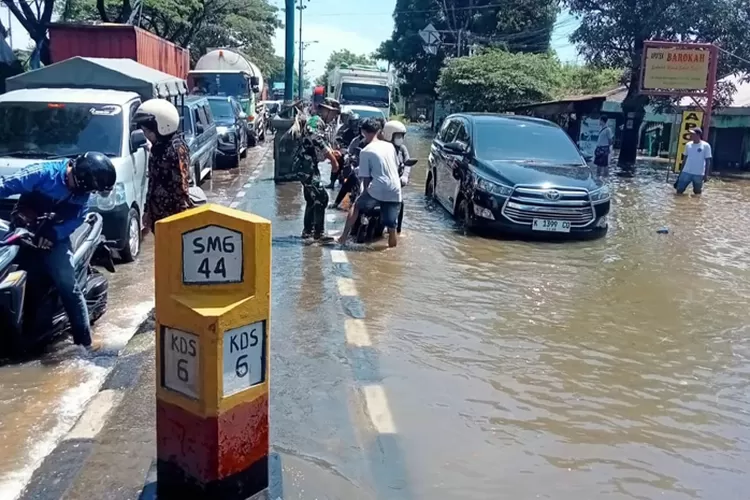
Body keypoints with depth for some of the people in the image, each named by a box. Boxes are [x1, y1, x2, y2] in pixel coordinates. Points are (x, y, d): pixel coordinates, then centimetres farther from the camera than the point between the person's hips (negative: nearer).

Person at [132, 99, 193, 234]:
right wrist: (147, 211, 20)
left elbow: (181, 184, -19)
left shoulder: (176, 148, -16)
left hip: (174, 214, -9)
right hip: (158, 214, 9)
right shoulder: (158, 148, 11)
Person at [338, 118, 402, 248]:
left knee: (356, 207, 20)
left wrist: (367, 191, 16)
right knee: (392, 228, 7)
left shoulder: (365, 151, -2)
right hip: (395, 191, 4)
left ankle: (344, 236, 17)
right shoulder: (390, 146, 11)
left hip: (377, 189, -3)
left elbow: (366, 178, 1)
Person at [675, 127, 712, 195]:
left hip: (698, 174, -3)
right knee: (679, 190, -1)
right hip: (686, 172, 3)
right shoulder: (688, 145, 6)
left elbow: (708, 161, -3)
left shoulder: (705, 146, -5)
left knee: (697, 193, 7)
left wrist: (705, 174, -7)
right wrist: (680, 172, 14)